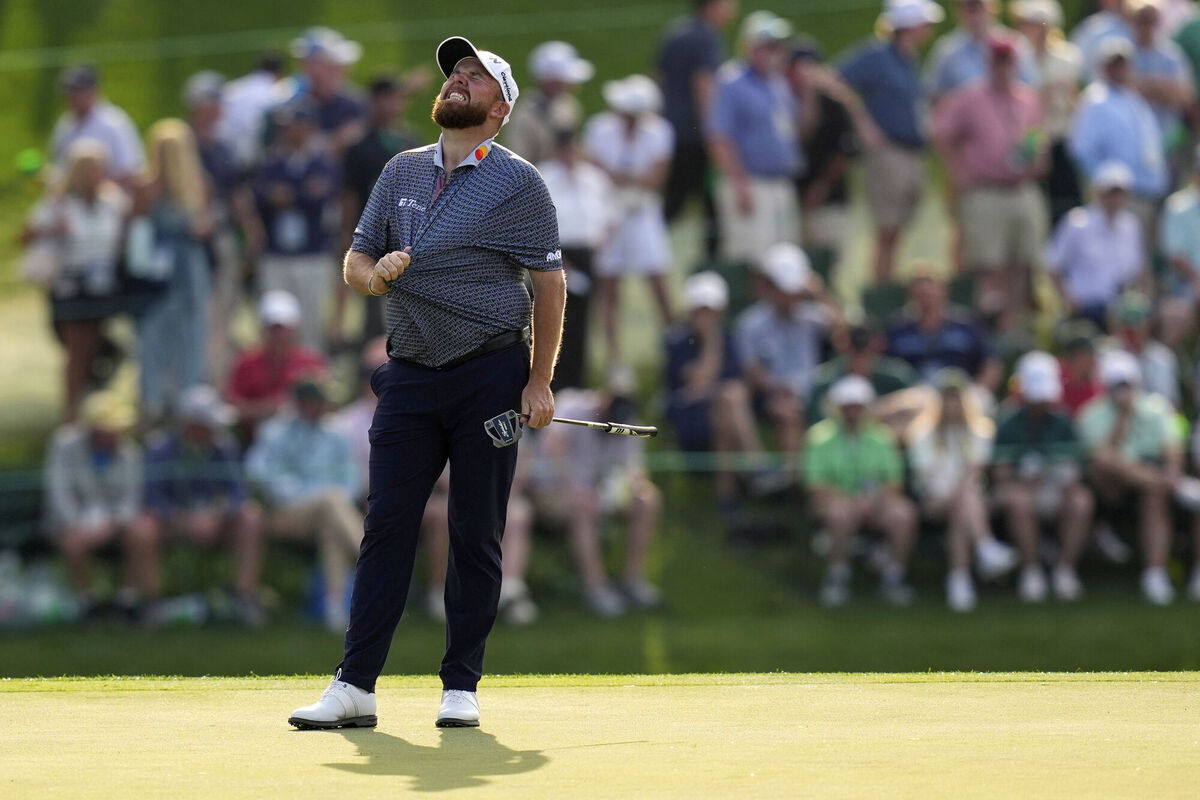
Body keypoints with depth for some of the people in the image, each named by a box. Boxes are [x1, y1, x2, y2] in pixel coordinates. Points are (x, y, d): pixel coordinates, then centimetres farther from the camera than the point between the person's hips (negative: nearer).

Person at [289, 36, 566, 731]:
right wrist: (374, 273, -7)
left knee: (477, 535, 0)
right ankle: (355, 687, -3)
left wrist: (540, 381, -7)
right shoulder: (402, 172, 13)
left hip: (490, 374, -3)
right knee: (387, 525, -2)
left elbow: (550, 283, -1)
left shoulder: (519, 183, 0)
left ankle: (462, 686, 7)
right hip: (410, 374, 3)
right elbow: (355, 260, 18)